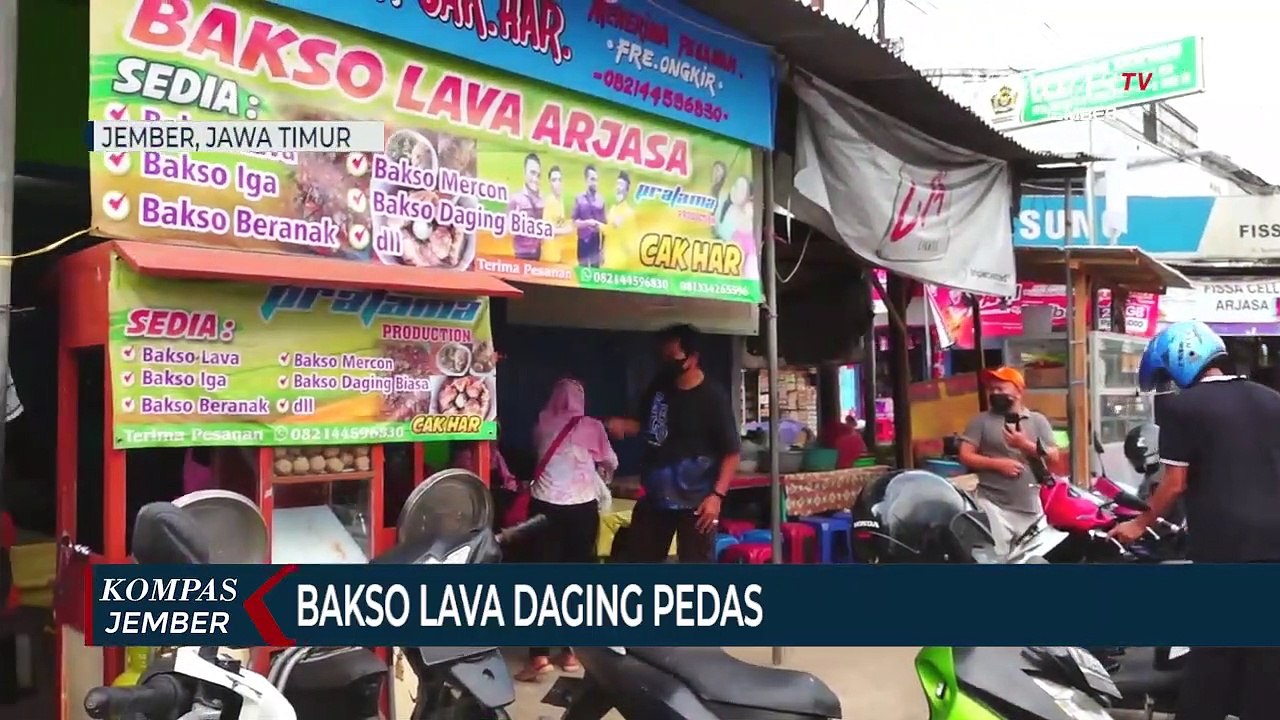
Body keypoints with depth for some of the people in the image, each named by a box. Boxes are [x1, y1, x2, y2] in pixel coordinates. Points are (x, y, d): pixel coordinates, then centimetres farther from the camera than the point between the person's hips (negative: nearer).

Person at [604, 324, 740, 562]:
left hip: (695, 499, -6)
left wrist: (717, 495, -21)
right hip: (656, 495, 6)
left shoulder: (713, 397, -14)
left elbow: (731, 452, -13)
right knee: (639, 560, 15)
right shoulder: (659, 387, 3)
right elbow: (644, 425, 18)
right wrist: (621, 424, -4)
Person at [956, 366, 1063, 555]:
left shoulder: (1037, 420, 10)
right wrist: (998, 464, -12)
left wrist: (1025, 444, -10)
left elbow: (1055, 459, 5)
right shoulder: (981, 420, 5)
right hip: (993, 505, -2)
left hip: (1031, 507, 3)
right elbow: (965, 456, -1)